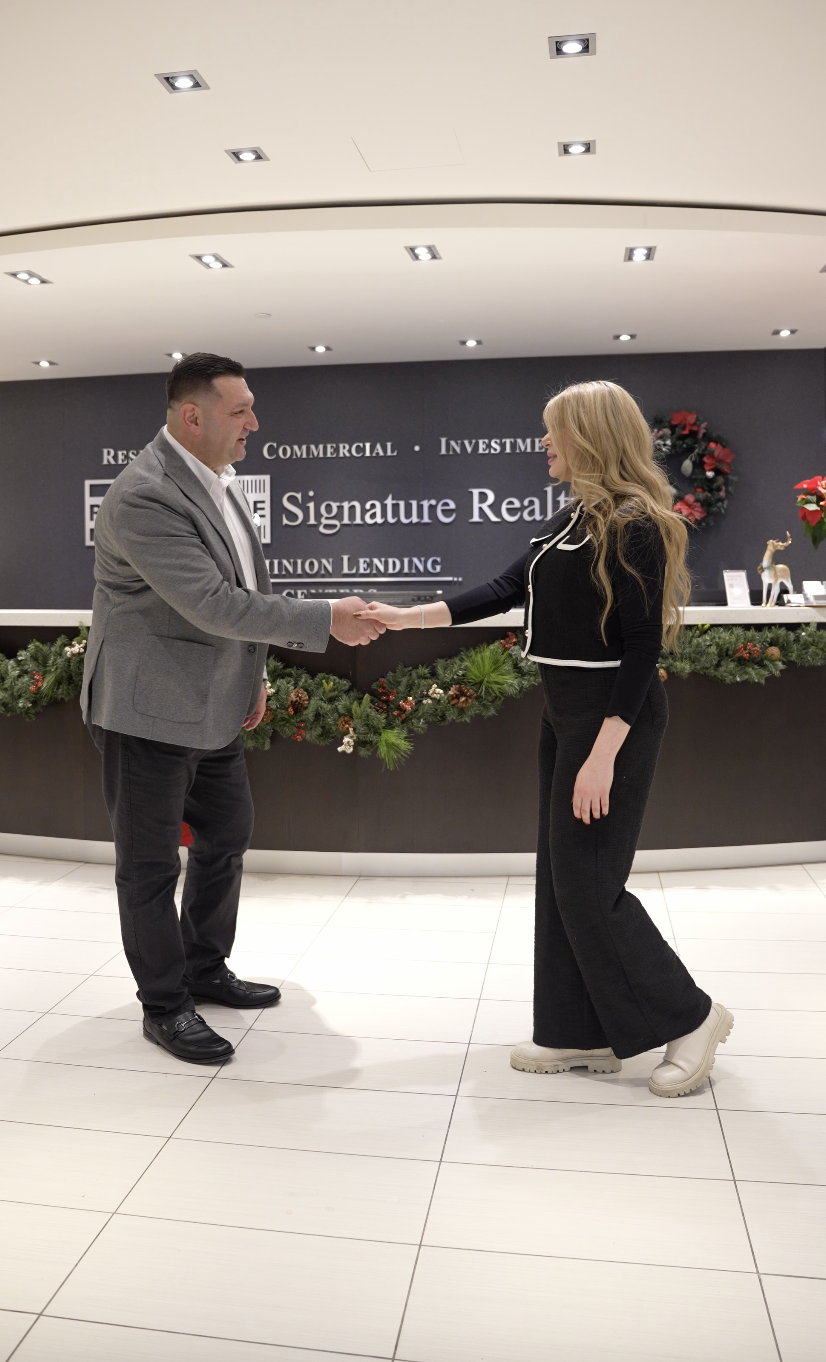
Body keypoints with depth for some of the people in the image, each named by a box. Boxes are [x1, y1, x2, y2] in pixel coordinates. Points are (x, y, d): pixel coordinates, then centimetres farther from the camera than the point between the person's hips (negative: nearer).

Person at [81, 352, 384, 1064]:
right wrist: (326, 620, -24)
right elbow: (213, 604, -28)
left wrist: (252, 673, 14)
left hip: (216, 706, 9)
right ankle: (165, 1006, 21)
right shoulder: (143, 497, -23)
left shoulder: (219, 478, 7)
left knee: (227, 836, 19)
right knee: (151, 863, 6)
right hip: (151, 711, -9)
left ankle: (206, 969, 37)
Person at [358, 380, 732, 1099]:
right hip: (566, 712, 9)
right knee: (562, 876, 12)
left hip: (613, 717, -9)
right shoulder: (569, 520, 12)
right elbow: (506, 590, 10)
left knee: (587, 882, -4)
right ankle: (585, 1034, 24)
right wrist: (407, 617, 5)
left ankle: (689, 1015, 15)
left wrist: (604, 754, -22)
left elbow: (643, 644, -19)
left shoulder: (632, 525, -15)